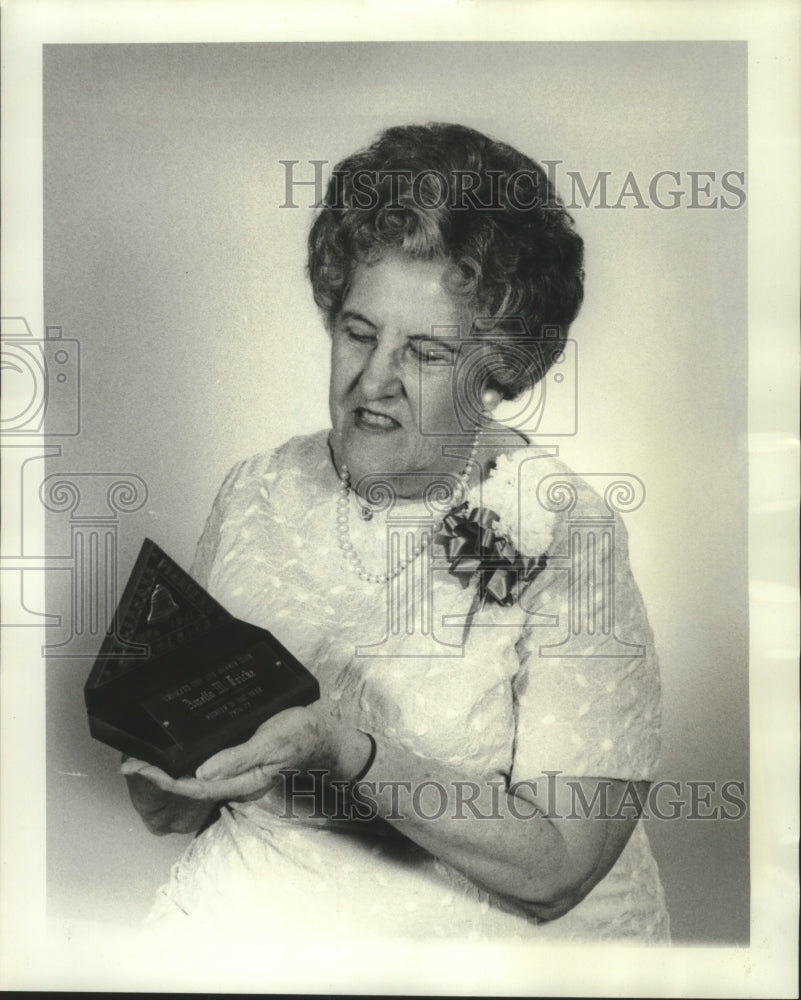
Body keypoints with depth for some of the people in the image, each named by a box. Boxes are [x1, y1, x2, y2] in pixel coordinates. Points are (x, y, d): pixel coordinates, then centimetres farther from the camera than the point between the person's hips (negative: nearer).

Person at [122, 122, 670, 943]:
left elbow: (554, 867, -15)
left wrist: (343, 751, -25)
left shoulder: (568, 537, -11)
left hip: (497, 930, -1)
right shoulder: (254, 493, 2)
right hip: (248, 902, 2)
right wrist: (169, 785, -14)